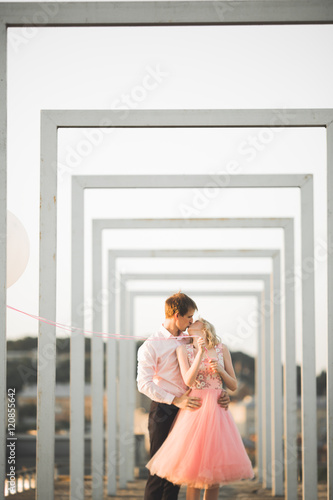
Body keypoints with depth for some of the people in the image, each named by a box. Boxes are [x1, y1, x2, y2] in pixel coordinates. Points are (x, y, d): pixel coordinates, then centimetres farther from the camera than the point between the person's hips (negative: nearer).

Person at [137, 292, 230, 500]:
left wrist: (220, 392, 3)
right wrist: (175, 400, -20)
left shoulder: (188, 342, 12)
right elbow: (144, 384, -14)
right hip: (163, 411, -6)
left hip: (185, 410, 6)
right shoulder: (151, 346, -8)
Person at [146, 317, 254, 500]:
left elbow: (233, 386, 10)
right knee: (194, 471, -5)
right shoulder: (183, 349, 3)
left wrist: (220, 370, -7)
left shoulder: (222, 349, 9)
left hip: (217, 410, 3)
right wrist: (200, 352, -16)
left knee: (215, 470, 4)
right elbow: (189, 381, -11)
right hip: (195, 408, -3)